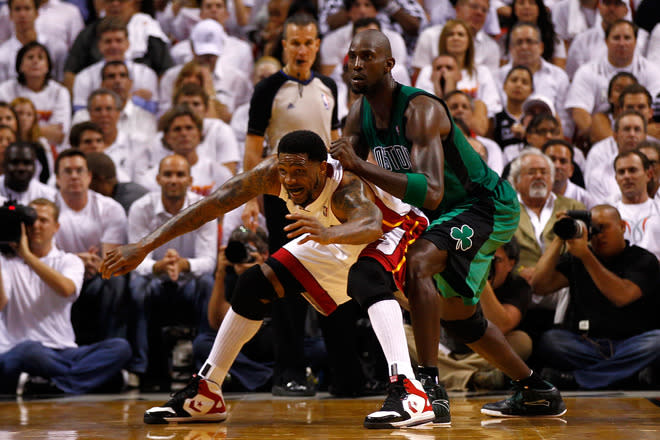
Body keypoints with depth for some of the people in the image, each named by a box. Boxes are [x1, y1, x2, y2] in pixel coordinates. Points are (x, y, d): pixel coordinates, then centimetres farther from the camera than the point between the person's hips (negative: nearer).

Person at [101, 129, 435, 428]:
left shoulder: (346, 188, -42)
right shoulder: (272, 174, -27)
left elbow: (371, 225, -64)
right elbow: (213, 204, -27)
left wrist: (329, 233, -85)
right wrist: (145, 246, -31)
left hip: (391, 231, -6)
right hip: (337, 240, 7)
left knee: (367, 277, -40)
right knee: (254, 284, -1)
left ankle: (408, 393, -48)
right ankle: (204, 393, 10)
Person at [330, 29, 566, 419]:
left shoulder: (420, 110, -29)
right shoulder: (361, 113, -2)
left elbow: (431, 193, -40)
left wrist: (361, 167, -44)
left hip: (487, 207, -10)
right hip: (450, 213, 10)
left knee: (417, 263, -33)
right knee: (457, 315, 21)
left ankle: (430, 387, -33)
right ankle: (536, 391, 39)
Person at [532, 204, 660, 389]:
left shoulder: (644, 260, 4)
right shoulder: (575, 259, 15)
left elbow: (622, 297, -15)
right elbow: (539, 286, 1)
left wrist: (586, 256, -19)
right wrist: (559, 239, -1)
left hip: (630, 345, -1)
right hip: (583, 344, 1)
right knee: (549, 340, -29)